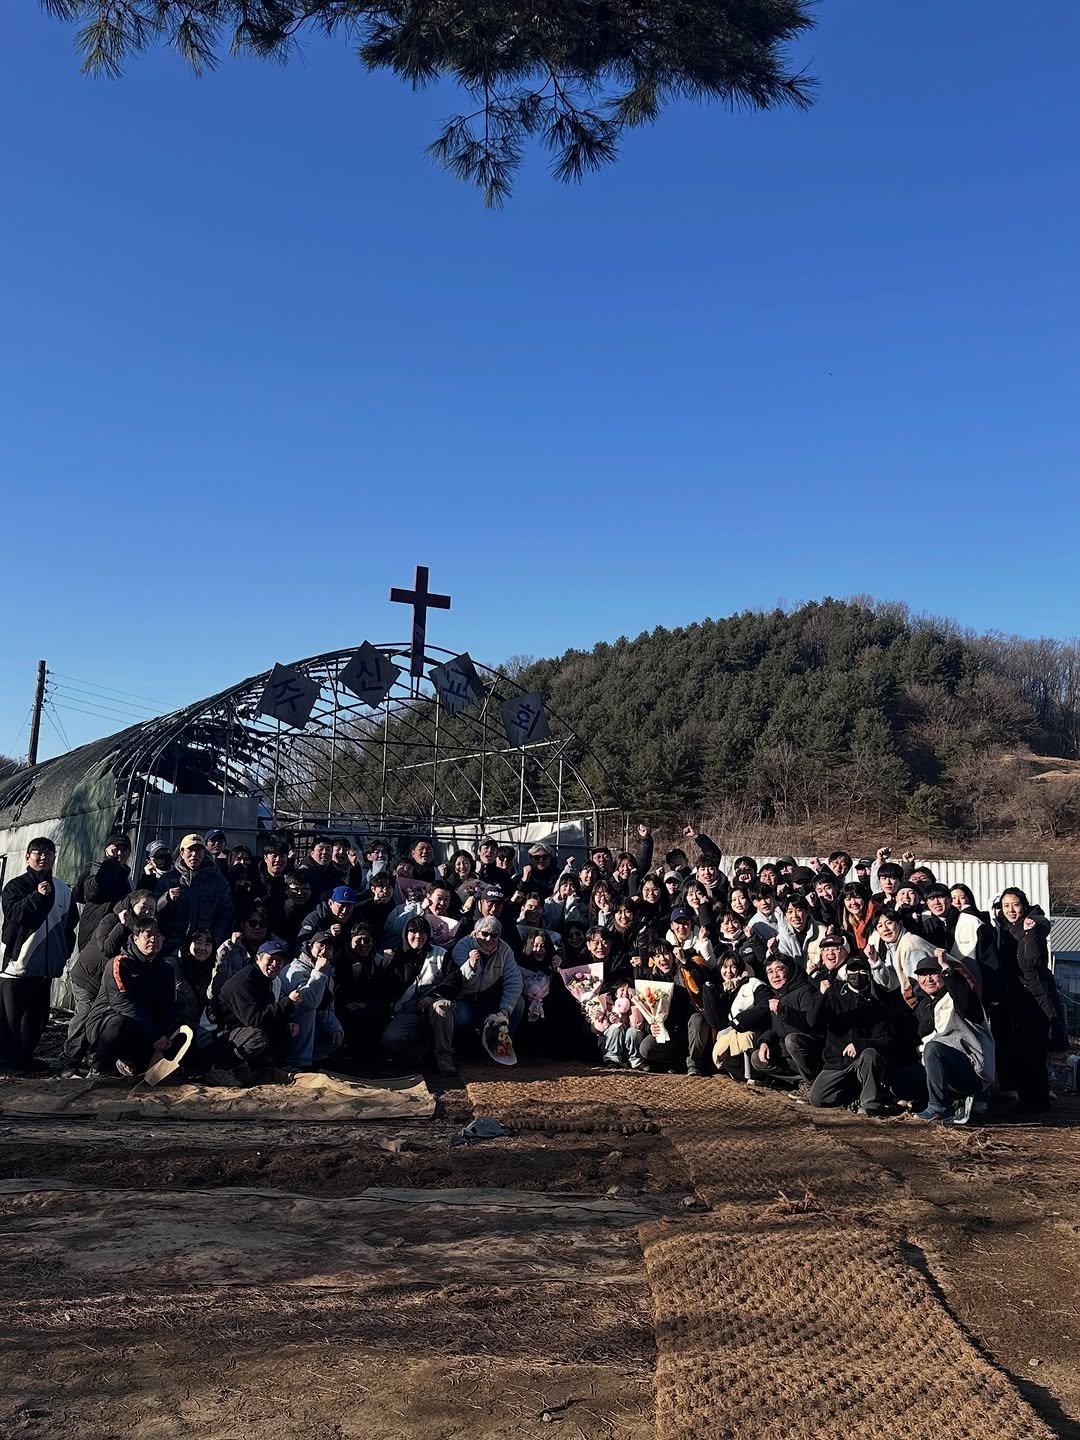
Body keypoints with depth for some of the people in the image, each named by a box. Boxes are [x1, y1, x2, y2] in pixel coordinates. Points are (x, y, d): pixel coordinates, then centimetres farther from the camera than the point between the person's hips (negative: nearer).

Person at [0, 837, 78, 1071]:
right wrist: (37, 896, -28)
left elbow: (71, 923, 18)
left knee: (37, 1016, 8)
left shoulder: (63, 890, 10)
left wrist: (63, 952, 12)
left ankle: (25, 1057, 20)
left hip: (46, 966, 4)